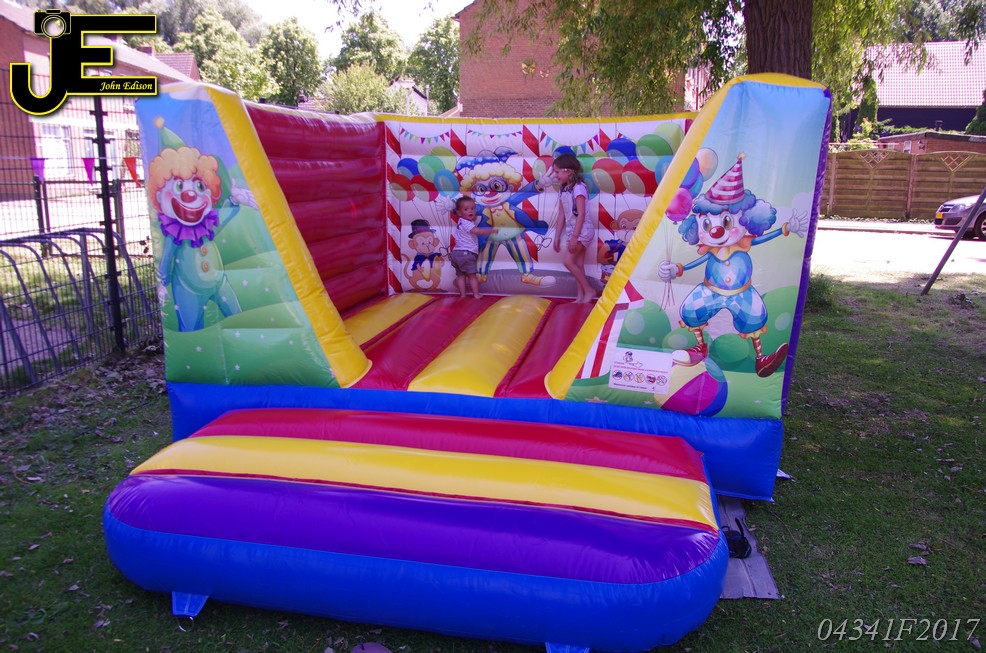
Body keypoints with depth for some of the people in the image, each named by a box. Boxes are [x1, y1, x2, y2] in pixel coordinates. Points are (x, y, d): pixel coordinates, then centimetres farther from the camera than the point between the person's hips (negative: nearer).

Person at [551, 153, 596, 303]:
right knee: (578, 265, 8)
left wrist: (574, 236, -24)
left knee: (567, 260, -16)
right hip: (572, 231, 8)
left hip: (582, 231, -8)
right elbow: (562, 215, 13)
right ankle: (580, 297, 12)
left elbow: (581, 214, -20)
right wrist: (557, 237, 13)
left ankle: (589, 291, -6)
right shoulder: (564, 190, 11)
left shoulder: (578, 187, -15)